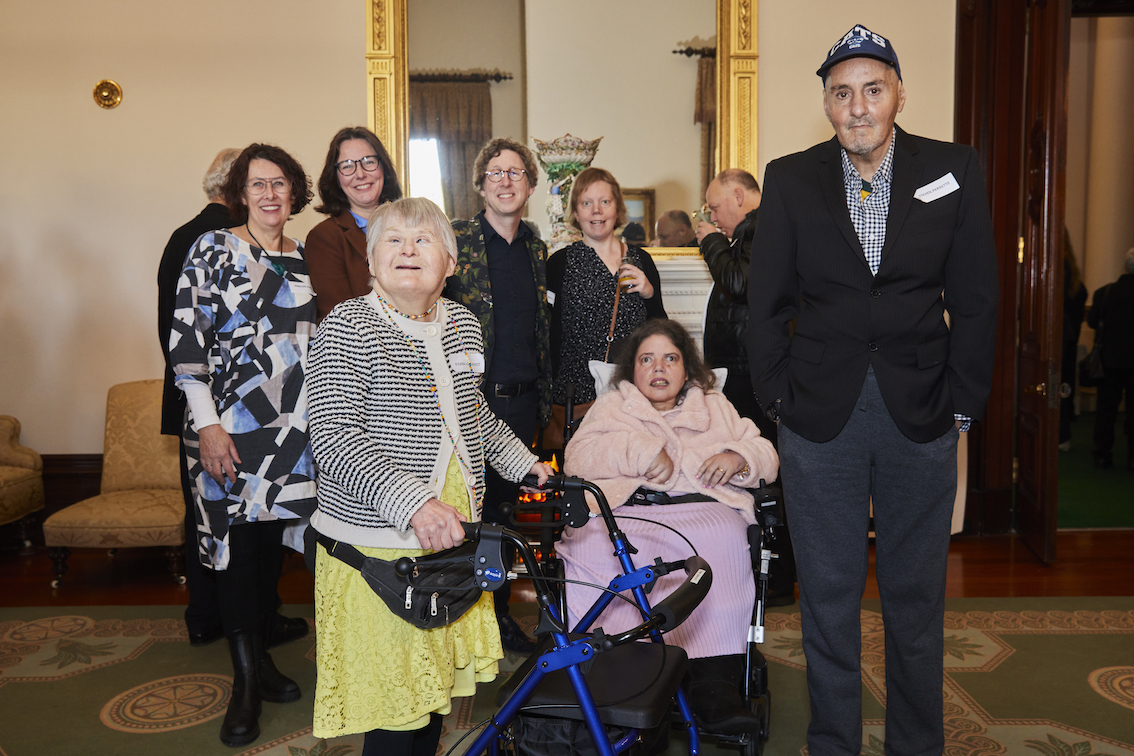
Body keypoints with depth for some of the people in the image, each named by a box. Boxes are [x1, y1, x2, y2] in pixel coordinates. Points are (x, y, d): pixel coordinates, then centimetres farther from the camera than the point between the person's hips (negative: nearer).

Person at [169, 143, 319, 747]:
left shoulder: (303, 258, 12)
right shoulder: (212, 248, -2)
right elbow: (185, 340, -8)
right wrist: (207, 424, -14)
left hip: (294, 426, 5)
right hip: (229, 428, -4)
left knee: (274, 538, 10)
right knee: (236, 538, -2)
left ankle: (260, 655, 26)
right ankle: (246, 680, 10)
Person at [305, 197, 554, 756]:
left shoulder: (463, 324, 10)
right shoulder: (348, 327, -11)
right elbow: (333, 437, -21)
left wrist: (523, 463, 28)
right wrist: (413, 503, -32)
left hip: (452, 530, 6)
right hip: (376, 539, -6)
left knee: (437, 681, 18)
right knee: (393, 706, 2)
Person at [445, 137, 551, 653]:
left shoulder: (536, 248, 13)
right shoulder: (456, 239, -4)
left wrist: (544, 397, 17)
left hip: (521, 399, 5)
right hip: (472, 396, -5)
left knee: (507, 503, 13)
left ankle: (499, 611, 27)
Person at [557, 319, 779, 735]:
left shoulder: (715, 407, 31)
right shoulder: (610, 406, 27)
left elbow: (766, 456, 24)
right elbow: (577, 458, 9)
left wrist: (737, 457, 2)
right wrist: (641, 450, -2)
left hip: (701, 508, 1)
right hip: (623, 509, 0)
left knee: (722, 544, -36)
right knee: (590, 547, -35)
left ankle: (716, 683, -37)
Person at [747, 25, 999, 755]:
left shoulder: (956, 171, 0)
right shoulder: (790, 179, 0)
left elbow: (974, 301, 3)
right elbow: (768, 304, 3)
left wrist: (963, 405, 1)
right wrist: (778, 398, 0)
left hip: (921, 416, 1)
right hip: (821, 415, 0)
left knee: (916, 597, 13)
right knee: (828, 594, 10)